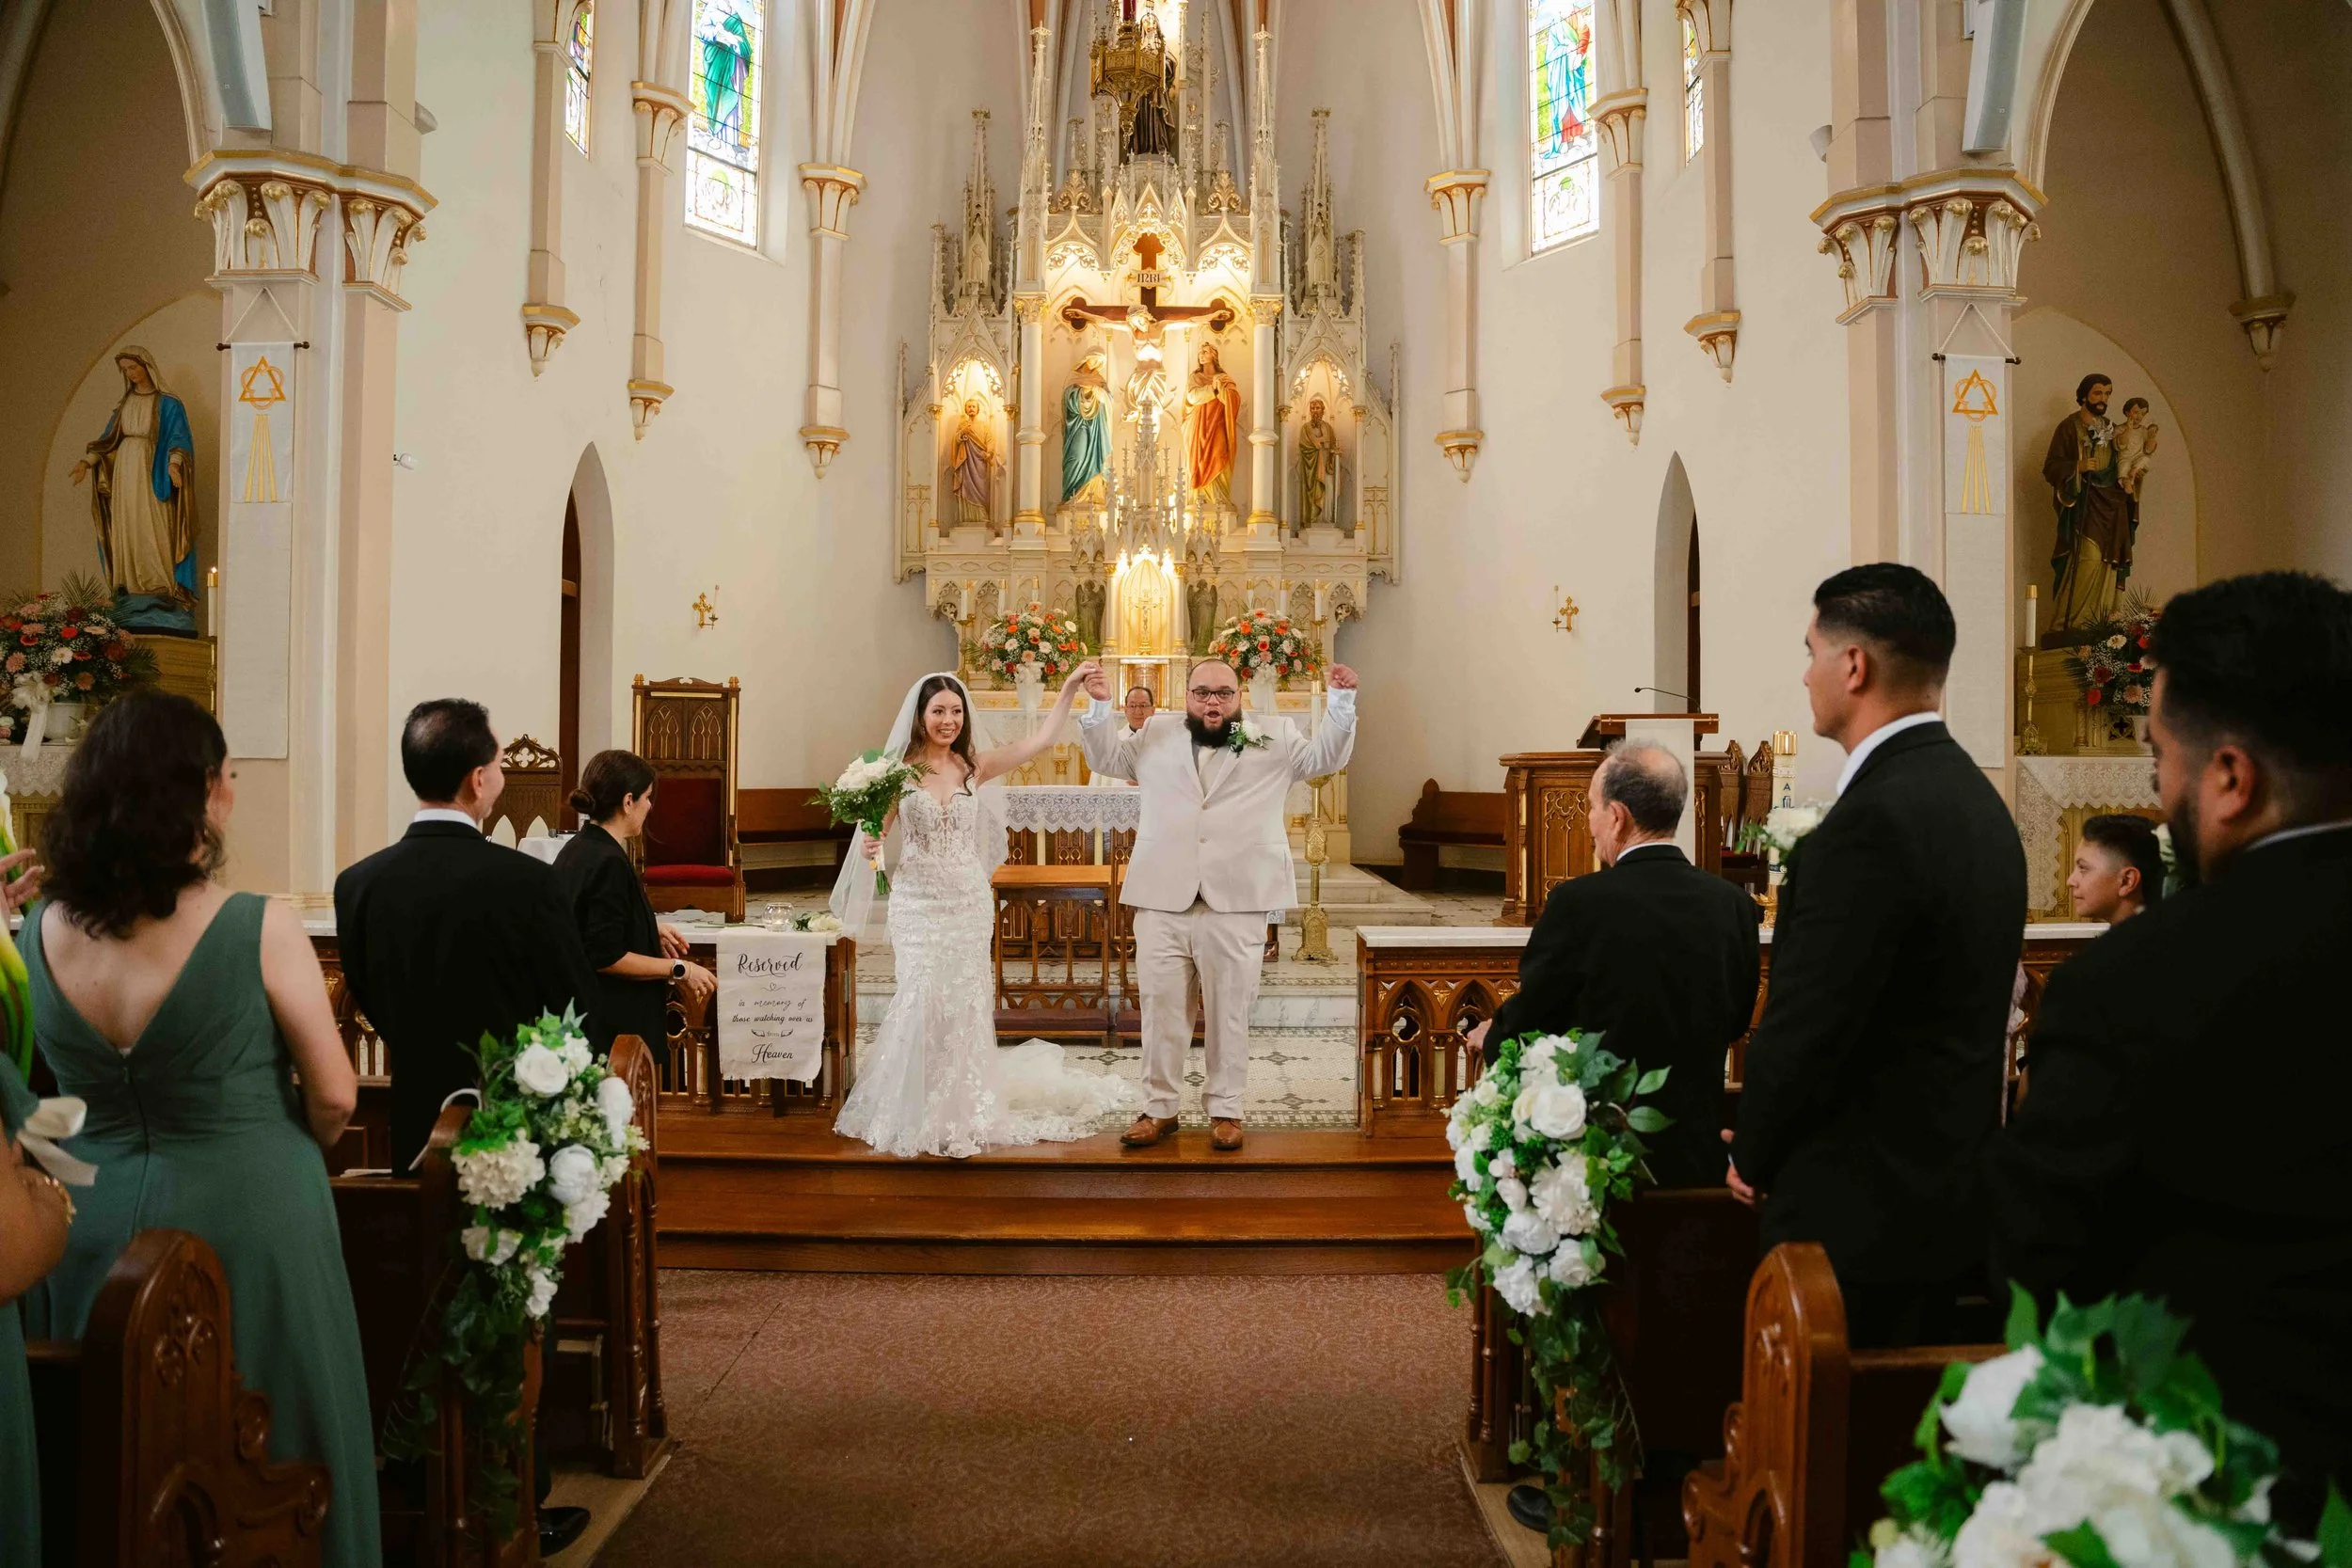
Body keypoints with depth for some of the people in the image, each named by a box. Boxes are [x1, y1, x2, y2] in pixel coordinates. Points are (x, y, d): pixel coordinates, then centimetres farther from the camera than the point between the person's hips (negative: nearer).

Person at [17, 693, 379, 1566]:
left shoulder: (40, 931, -5)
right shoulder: (259, 929, -19)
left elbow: (63, 1079, 7)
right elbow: (334, 1096, -12)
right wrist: (301, 1155, 8)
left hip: (88, 1219, 5)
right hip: (244, 1214, -5)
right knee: (262, 1447, 13)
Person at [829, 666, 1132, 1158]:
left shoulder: (976, 765, 3)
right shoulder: (900, 767, -2)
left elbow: (1042, 740, -2)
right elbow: (876, 828, 0)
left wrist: (1069, 688, -8)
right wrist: (870, 846, -22)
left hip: (969, 901, 2)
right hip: (917, 902, -2)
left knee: (964, 1003, 7)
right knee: (921, 1001, -2)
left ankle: (962, 1111, 22)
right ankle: (916, 1113, 16)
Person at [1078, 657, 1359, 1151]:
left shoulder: (1273, 739, 11)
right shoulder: (1157, 735, 15)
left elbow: (1326, 757, 9)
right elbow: (1106, 757, 23)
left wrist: (1341, 701, -5)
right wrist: (1100, 706, 6)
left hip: (1237, 904, -1)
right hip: (1162, 901, 2)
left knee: (1229, 1013, 5)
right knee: (1161, 1010, 6)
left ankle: (1225, 1110, 18)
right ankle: (1159, 1109, 18)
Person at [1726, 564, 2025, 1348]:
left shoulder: (1872, 821, -22)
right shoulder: (1976, 797, 8)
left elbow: (1806, 1026, -21)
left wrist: (1753, 1157, -3)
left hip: (1865, 1215, -9)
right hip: (1954, 1193, 9)